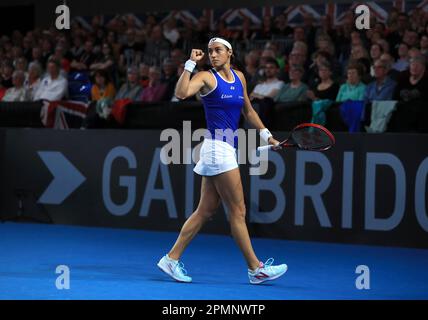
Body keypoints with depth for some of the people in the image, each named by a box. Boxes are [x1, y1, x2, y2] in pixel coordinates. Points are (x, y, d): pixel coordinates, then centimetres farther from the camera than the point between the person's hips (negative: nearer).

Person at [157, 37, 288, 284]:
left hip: (227, 149, 8)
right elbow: (182, 93, -26)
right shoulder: (207, 77, -7)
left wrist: (267, 135, 20)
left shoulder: (239, 77, 14)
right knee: (238, 211, -4)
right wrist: (191, 63, -20)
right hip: (217, 146, -8)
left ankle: (172, 259, 15)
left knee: (205, 211, 10)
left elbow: (248, 110, 25)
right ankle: (256, 268, 2)